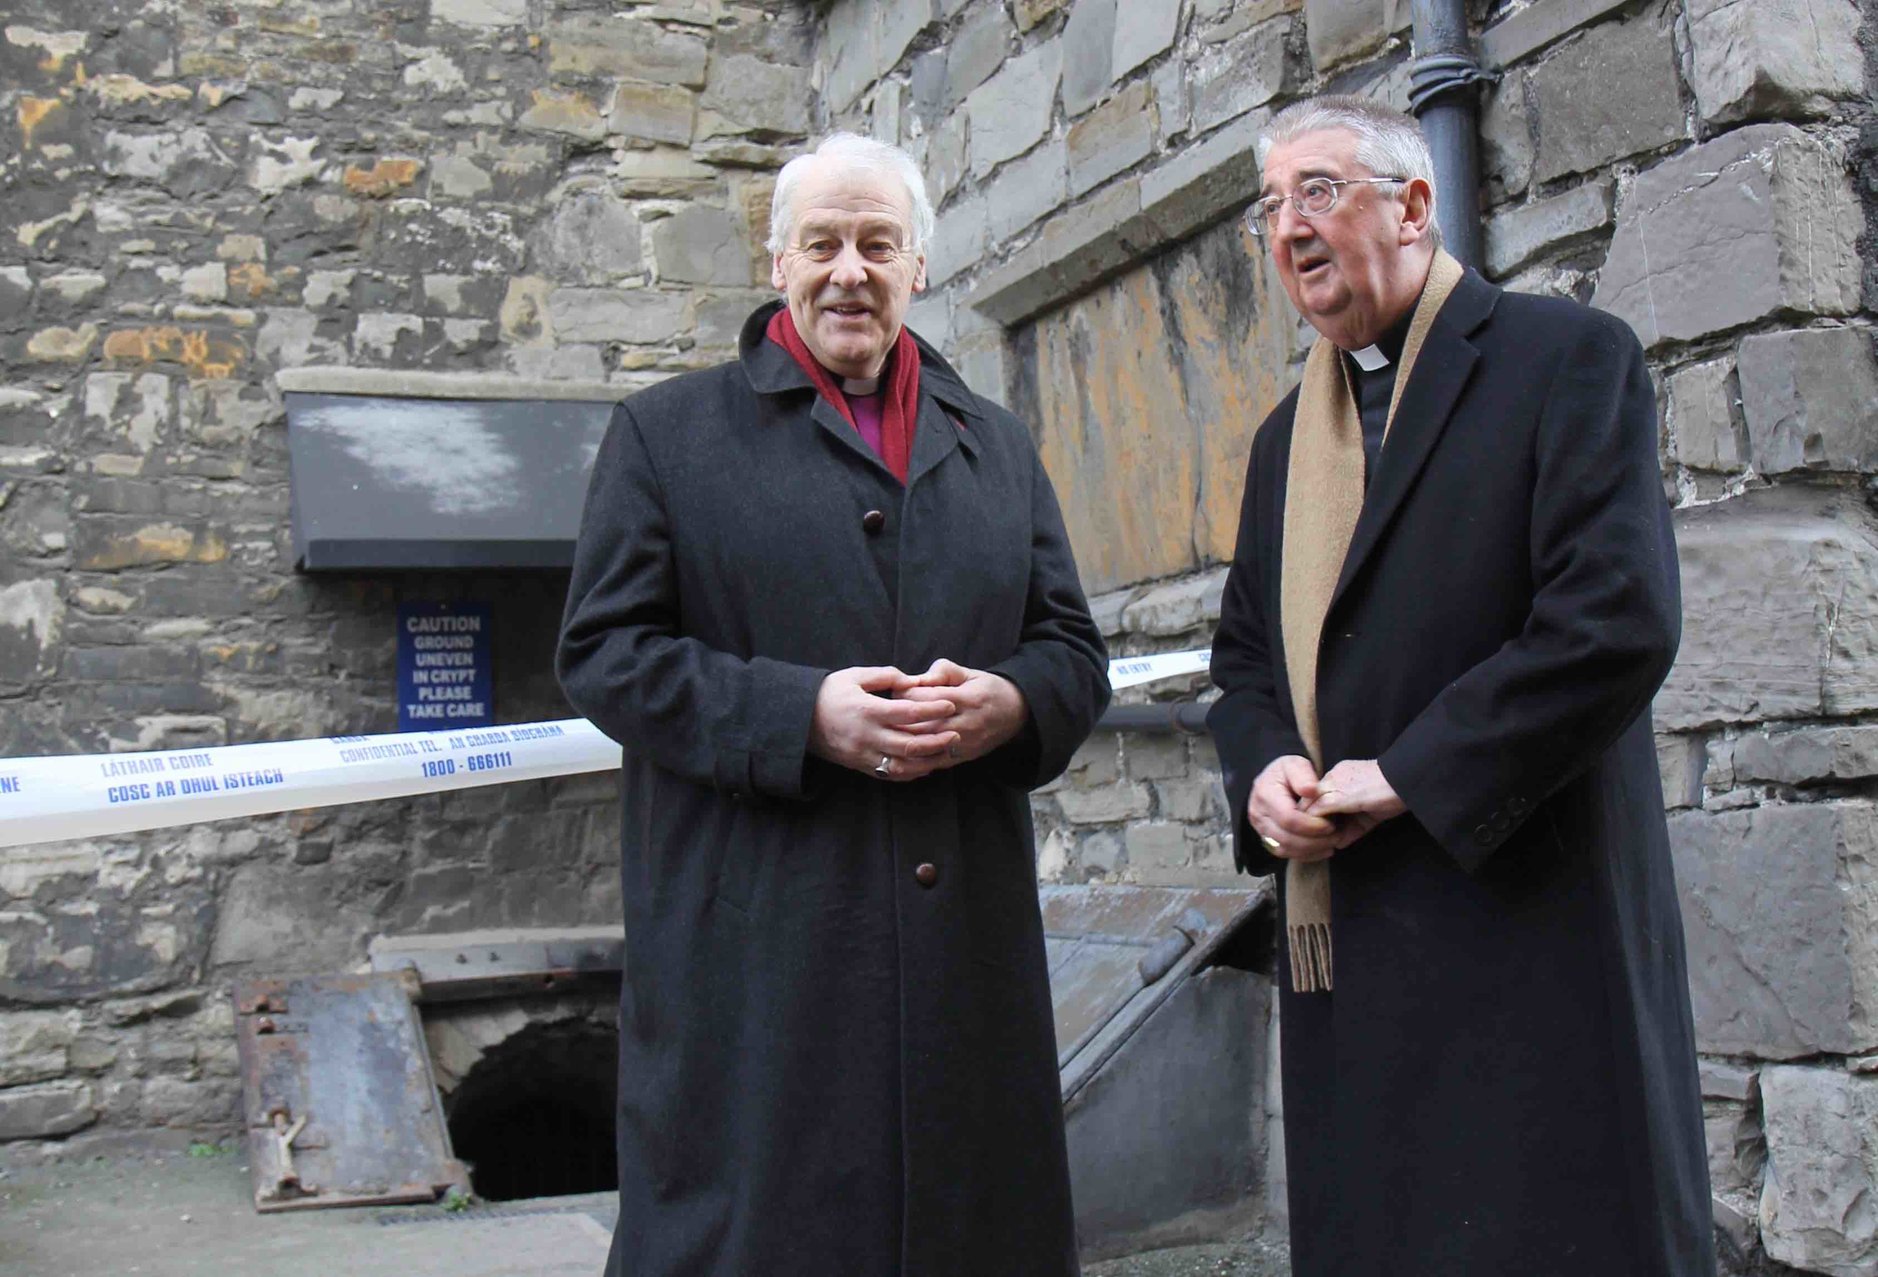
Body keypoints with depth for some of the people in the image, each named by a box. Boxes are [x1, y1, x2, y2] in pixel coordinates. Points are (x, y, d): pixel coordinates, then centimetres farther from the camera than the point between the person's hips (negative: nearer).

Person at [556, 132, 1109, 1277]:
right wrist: (801, 714, -16)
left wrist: (1011, 704, -9)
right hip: (752, 947, -3)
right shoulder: (667, 432, 6)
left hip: (967, 941, 4)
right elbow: (603, 652, -2)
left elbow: (1076, 652, 16)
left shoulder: (999, 447, 18)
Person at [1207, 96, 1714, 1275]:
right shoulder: (1287, 433, 19)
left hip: (1527, 916, -6)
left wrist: (1402, 776, -15)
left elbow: (1620, 619, -15)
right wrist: (1263, 768, 0)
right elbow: (1246, 653, 22)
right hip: (1343, 942, 6)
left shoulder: (1567, 359, -3)